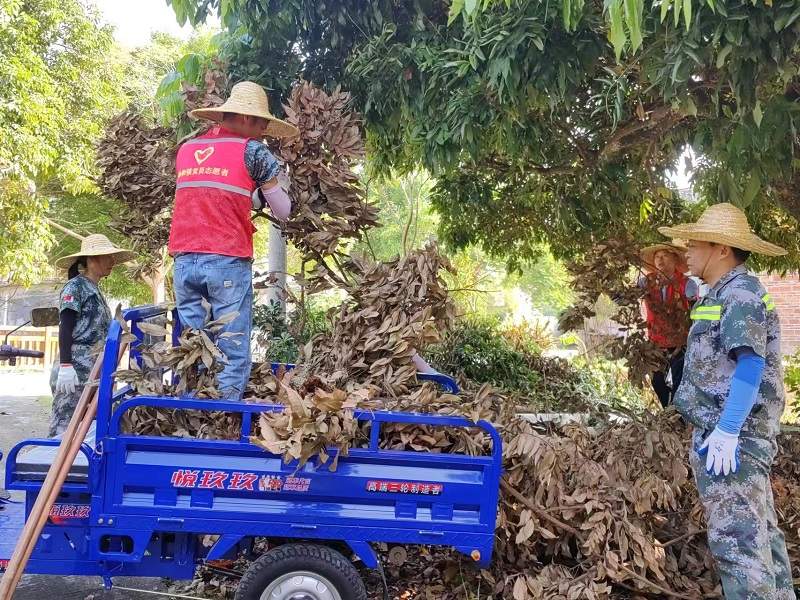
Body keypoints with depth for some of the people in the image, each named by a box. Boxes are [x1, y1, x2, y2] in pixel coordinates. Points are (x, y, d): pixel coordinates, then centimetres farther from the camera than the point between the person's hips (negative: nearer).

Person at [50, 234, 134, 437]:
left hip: (94, 370, 9)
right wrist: (65, 366, -20)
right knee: (65, 423, -10)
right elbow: (65, 329, -11)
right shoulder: (75, 287, -3)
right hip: (75, 368, -9)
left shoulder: (96, 291, 20)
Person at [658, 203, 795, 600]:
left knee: (736, 536, -11)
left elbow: (751, 363, -22)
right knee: (759, 530, 15)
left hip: (732, 435, -11)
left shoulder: (741, 293, -12)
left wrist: (727, 430, -26)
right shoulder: (721, 295, 18)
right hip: (721, 431, 11)